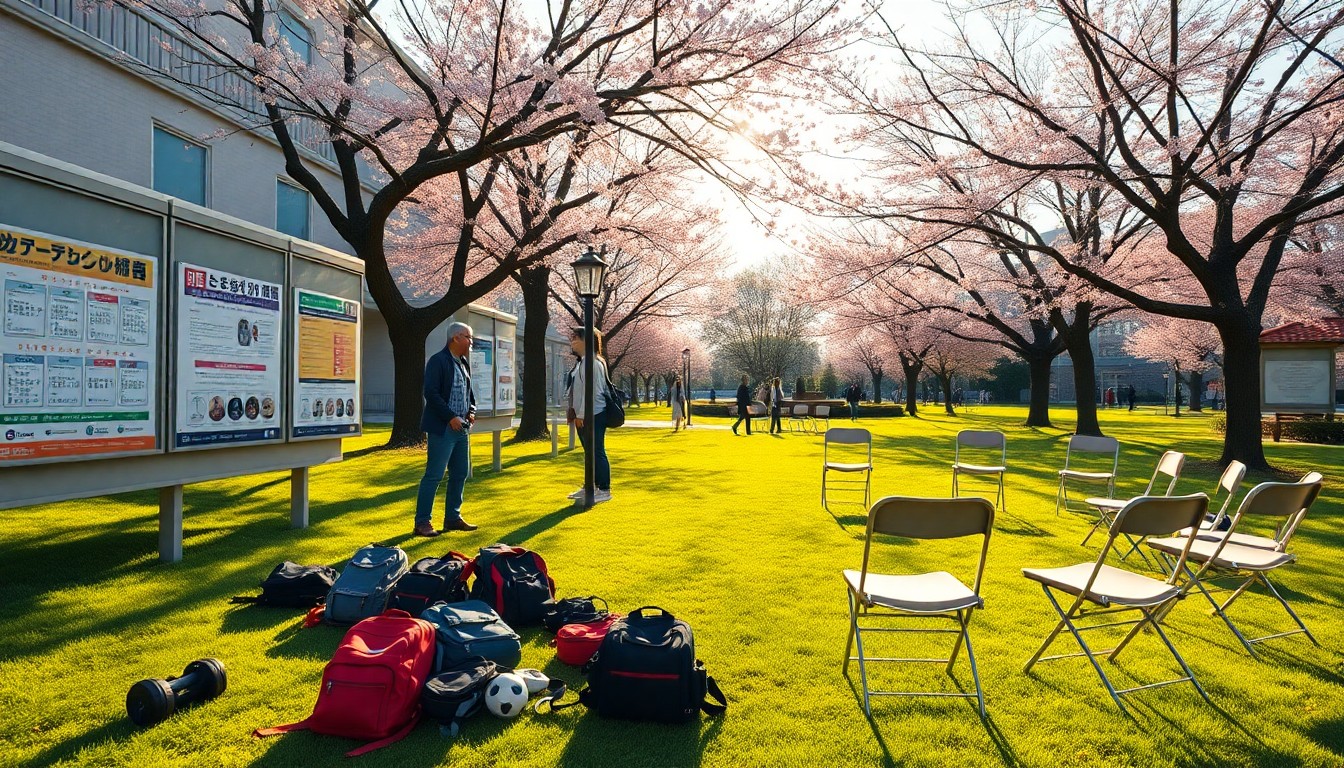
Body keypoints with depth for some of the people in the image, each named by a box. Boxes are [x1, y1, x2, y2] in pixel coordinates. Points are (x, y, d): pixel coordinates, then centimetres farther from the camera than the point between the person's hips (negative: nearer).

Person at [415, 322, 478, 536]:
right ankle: (422, 522, 4)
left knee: (460, 473, 12)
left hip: (461, 428, 9)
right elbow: (431, 393, -18)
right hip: (443, 428, -9)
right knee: (434, 475, -5)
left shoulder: (463, 363, 14)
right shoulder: (438, 361, -11)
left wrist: (471, 410, 6)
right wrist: (450, 417, -19)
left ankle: (453, 518, 23)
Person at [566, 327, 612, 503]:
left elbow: (591, 390, -20)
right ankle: (590, 487, 27)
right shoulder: (582, 362, 15)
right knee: (590, 452, 17)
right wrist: (575, 413, 14)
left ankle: (604, 490, 4)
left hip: (593, 415, -10)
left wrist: (581, 414, -19)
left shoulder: (592, 362, -15)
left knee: (597, 452, -4)